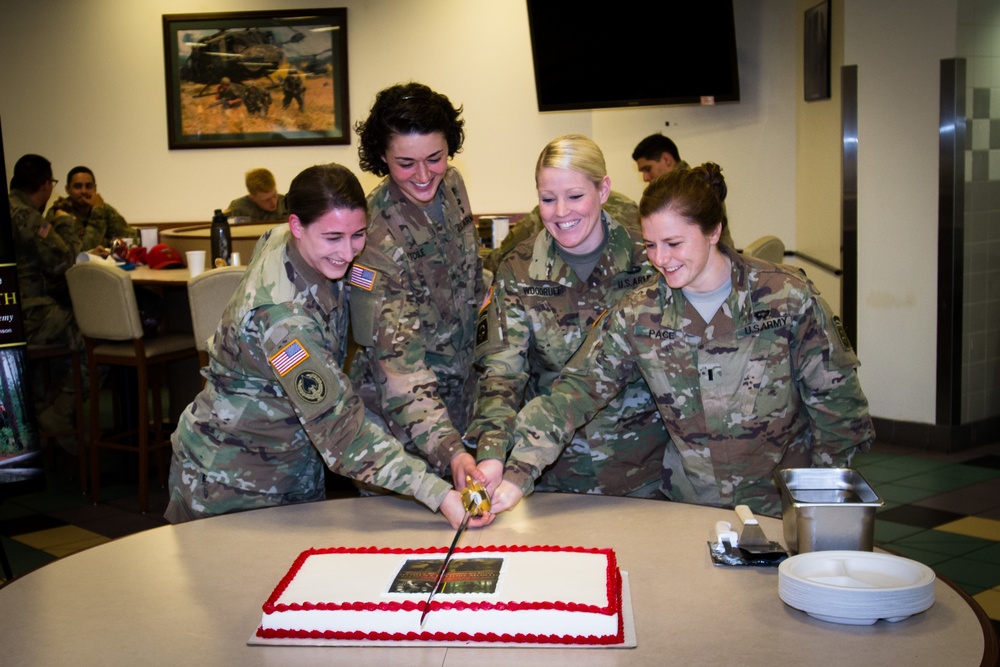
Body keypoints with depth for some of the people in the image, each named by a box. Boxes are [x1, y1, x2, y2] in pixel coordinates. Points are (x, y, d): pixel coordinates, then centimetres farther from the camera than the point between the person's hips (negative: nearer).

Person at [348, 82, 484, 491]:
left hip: (461, 390, 6)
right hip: (402, 413, -6)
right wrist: (448, 450, -40)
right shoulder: (376, 238, -27)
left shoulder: (451, 185, -7)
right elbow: (398, 362, -31)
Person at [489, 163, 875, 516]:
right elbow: (578, 389, -9)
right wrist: (517, 475, -22)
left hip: (786, 506, -1)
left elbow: (836, 398, 0)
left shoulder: (787, 297, -8)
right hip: (691, 508, 1)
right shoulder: (637, 315, -3)